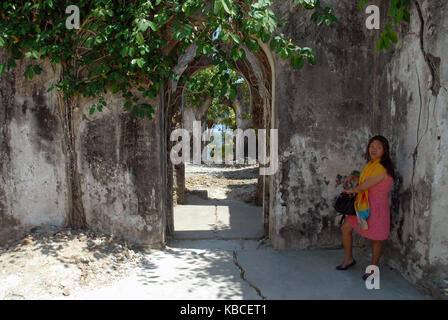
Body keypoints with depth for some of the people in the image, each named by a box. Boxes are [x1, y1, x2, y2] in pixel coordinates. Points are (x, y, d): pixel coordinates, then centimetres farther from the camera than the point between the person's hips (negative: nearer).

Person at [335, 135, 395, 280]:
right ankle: (348, 259, 29)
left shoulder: (382, 169, -22)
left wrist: (351, 190, -2)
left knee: (375, 239, 8)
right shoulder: (371, 165, 7)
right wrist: (352, 177, 7)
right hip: (363, 206, 9)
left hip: (377, 208, -9)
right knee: (345, 228, 10)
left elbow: (363, 187, -20)